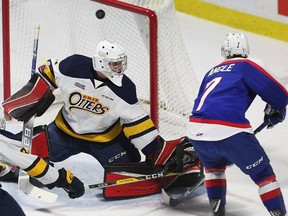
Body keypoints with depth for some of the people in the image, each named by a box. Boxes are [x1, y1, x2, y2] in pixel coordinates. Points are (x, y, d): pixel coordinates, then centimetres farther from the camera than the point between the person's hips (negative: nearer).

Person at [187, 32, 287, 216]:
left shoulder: (212, 72, 27)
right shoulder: (249, 66, 9)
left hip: (196, 131, 6)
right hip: (229, 130, -6)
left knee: (213, 164, 35)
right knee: (262, 173, 9)